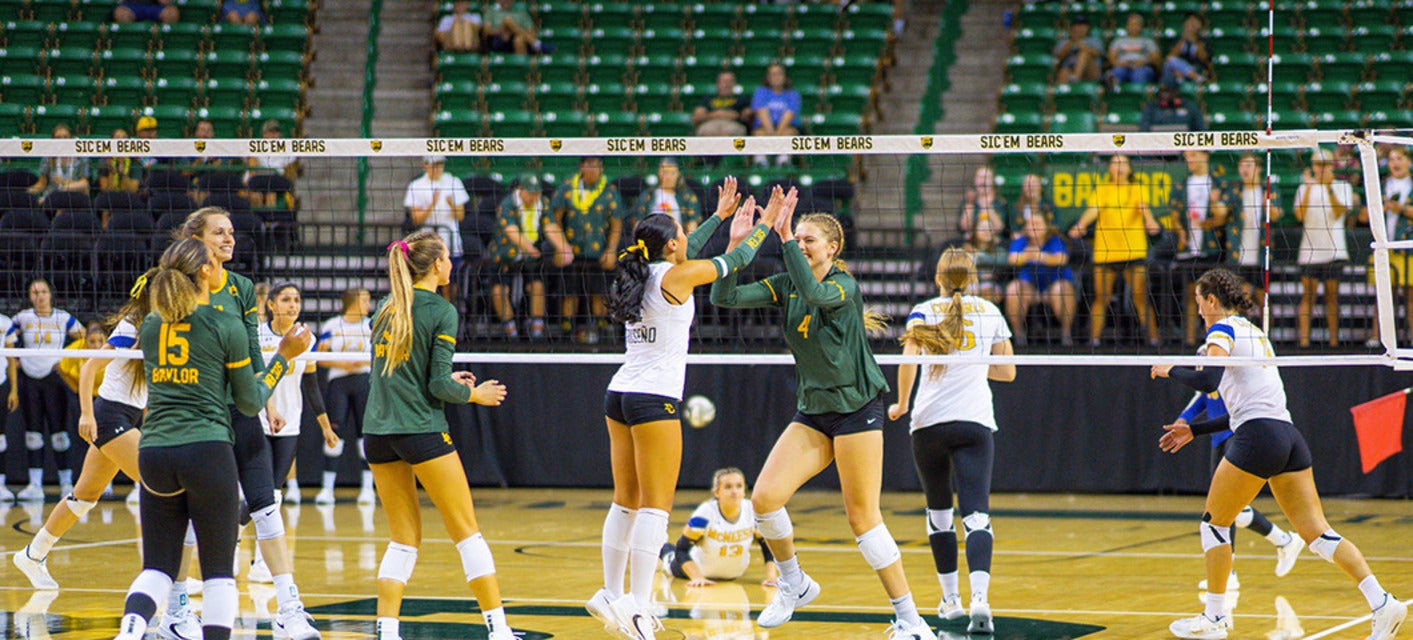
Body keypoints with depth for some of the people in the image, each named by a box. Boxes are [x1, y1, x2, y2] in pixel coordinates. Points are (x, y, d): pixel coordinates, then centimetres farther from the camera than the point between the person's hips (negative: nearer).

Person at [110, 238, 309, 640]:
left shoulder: (150, 326, 10)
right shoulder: (225, 326, -3)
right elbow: (250, 403, 3)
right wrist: (285, 355, 13)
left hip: (154, 452, 4)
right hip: (207, 451, -4)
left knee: (158, 568, 9)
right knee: (218, 572, 5)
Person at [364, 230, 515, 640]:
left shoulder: (387, 308, 11)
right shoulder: (441, 312, -8)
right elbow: (440, 386, -12)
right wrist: (476, 394, 6)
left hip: (377, 432, 6)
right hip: (421, 430, -6)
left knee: (404, 537, 11)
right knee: (467, 532, 2)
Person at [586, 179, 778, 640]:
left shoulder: (642, 273, 10)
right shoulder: (675, 277, -9)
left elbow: (683, 255, 30)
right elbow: (736, 260, 2)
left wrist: (721, 215, 39)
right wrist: (767, 223, 17)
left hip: (620, 395, 8)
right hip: (654, 397, -8)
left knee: (626, 502, 14)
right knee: (656, 506, -7)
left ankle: (612, 596, 18)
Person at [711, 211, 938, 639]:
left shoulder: (845, 285, -11)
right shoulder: (785, 285, 6)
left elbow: (815, 294, -34)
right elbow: (725, 298, -4)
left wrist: (786, 240, -33)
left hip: (857, 408, -6)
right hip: (812, 413, 6)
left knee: (862, 517, -8)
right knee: (765, 498, -9)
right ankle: (794, 583, 16)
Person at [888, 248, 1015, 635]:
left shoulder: (923, 312, 4)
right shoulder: (990, 312, 10)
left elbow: (908, 359, -13)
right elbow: (1007, 372, 13)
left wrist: (901, 404, -1)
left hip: (929, 421, 0)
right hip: (976, 423, 0)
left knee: (939, 511, 17)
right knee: (976, 515, -9)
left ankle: (950, 599, 23)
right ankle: (979, 600, -30)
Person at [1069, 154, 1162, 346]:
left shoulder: (1138, 189, 9)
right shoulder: (1101, 190, 11)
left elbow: (1143, 206, -10)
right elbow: (1093, 209, -5)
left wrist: (1149, 221, -33)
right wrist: (1081, 225, -27)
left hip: (1134, 251, -1)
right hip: (1104, 251, 1)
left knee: (1140, 297, -5)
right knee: (1101, 297, 0)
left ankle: (1153, 338, -1)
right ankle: (1094, 339, 5)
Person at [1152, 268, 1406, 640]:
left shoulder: (1223, 330, 0)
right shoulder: (1255, 333, 26)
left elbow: (1208, 380, -19)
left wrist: (1170, 370, -1)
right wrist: (1194, 430, 31)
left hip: (1257, 439, -8)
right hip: (1289, 437, 8)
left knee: (1214, 523, 9)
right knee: (1317, 533, 1)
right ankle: (1382, 603, -11)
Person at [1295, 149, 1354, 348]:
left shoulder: (1343, 187, 7)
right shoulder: (1304, 188, 11)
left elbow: (1339, 212, -9)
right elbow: (1300, 215, -3)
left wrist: (1329, 188, -18)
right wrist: (1308, 188, -9)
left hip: (1334, 251, -1)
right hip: (1309, 251, 1)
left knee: (1332, 296, 1)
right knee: (1307, 295, -5)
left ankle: (1334, 341, 4)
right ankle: (1304, 340, -7)